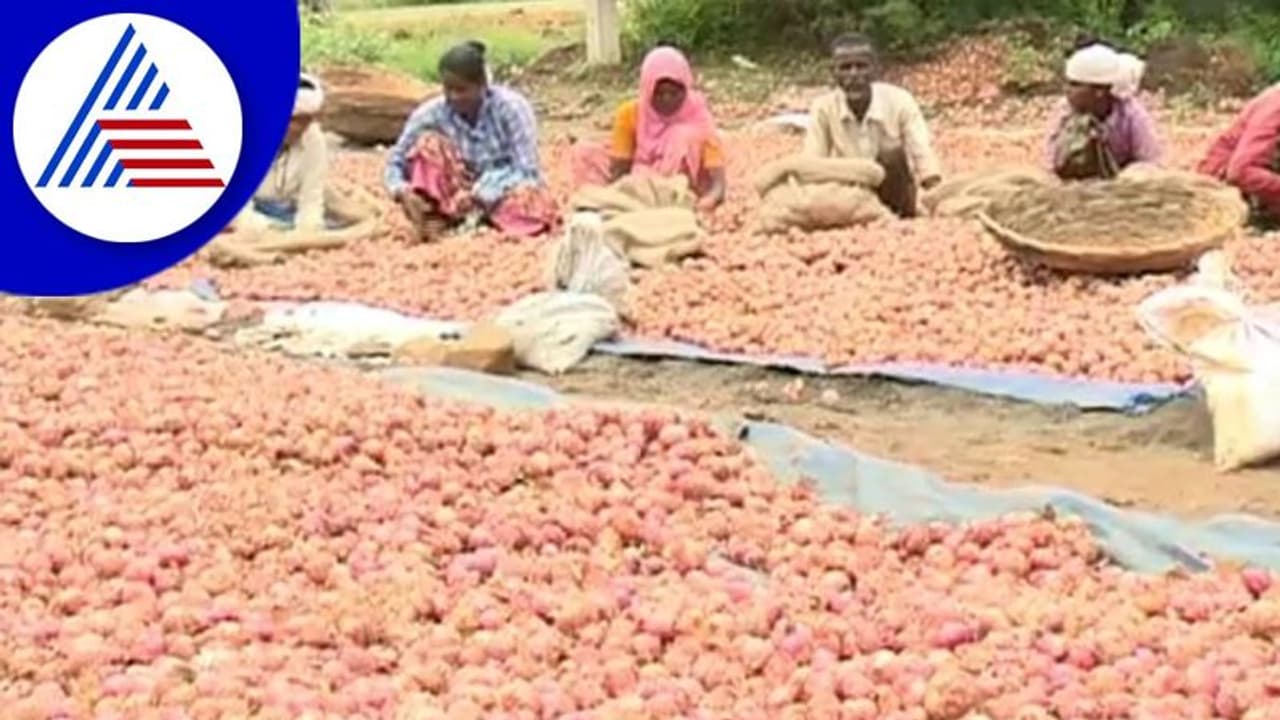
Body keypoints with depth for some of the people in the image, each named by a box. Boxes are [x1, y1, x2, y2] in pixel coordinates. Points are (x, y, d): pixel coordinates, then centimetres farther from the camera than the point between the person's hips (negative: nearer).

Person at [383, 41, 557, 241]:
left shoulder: (511, 107, -18)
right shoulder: (431, 113, -12)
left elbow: (526, 170, -22)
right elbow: (395, 162, -8)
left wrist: (480, 196, -36)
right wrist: (404, 192, -31)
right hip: (461, 195, 2)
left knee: (536, 202, -35)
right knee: (429, 144, -20)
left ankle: (449, 221, -28)